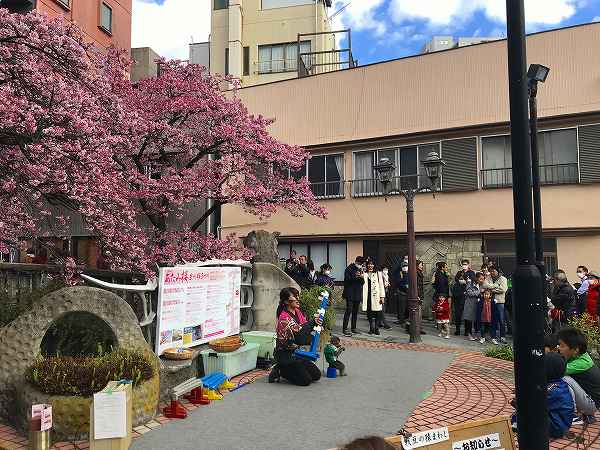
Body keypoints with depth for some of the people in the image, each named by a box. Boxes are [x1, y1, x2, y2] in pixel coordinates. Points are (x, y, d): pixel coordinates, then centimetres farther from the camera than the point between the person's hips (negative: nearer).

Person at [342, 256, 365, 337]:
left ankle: (353, 328, 19)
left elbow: (363, 283, 11)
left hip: (358, 294, 6)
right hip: (350, 294, -6)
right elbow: (346, 280, -12)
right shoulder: (349, 269, -4)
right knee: (348, 311, -9)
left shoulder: (361, 270, 15)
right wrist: (355, 276, -25)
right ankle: (345, 329, -6)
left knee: (355, 311, 11)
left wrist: (362, 277, -10)